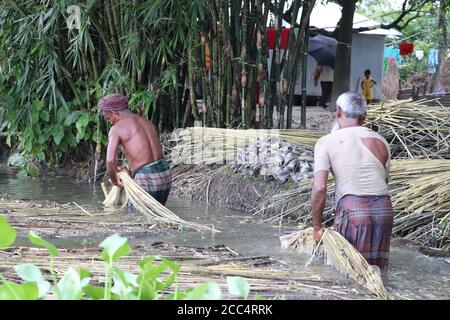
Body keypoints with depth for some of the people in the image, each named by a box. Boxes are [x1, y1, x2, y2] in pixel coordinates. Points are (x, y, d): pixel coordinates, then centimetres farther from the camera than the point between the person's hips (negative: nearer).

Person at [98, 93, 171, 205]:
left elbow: (110, 161, -14)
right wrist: (128, 171, 27)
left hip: (147, 179, -7)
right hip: (165, 174, 7)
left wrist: (115, 181, 4)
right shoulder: (147, 122, 18)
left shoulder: (116, 128, -3)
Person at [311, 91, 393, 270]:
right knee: (377, 266, 14)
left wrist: (317, 226, 3)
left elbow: (319, 188, -6)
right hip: (384, 208, 4)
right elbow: (383, 182, 17)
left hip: (351, 208, -4)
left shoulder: (326, 142, 4)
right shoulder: (380, 141, 16)